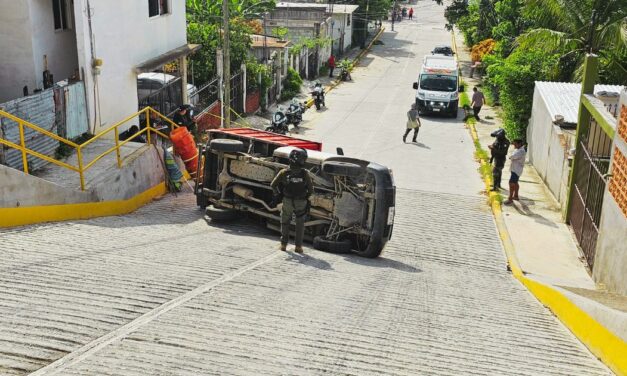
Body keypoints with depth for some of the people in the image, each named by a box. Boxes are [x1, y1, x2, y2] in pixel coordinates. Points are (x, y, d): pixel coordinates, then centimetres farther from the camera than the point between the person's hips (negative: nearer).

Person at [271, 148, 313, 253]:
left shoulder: (284, 172, -12)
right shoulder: (305, 173, -15)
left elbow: (273, 185, -6)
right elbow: (311, 189, -10)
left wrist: (278, 194, 12)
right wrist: (306, 197, 9)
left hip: (287, 201, 1)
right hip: (301, 202, 0)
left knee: (285, 223, 20)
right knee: (300, 224, 17)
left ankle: (283, 244, 21)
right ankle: (298, 246, 13)